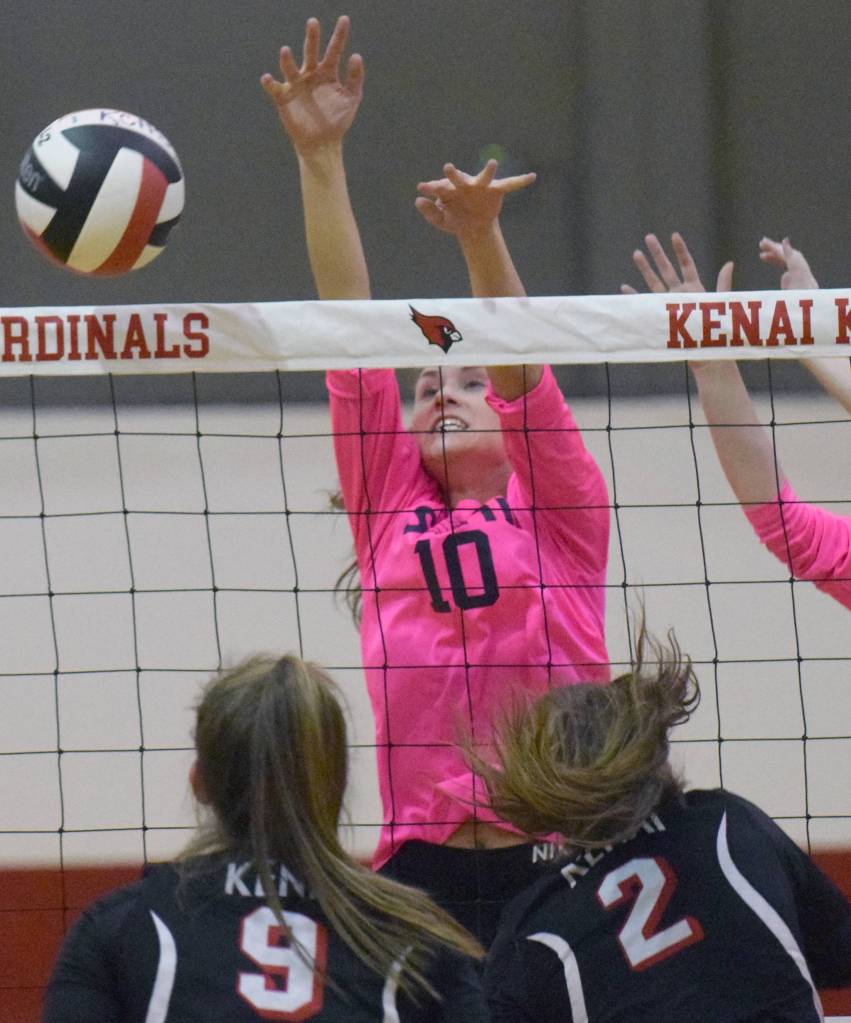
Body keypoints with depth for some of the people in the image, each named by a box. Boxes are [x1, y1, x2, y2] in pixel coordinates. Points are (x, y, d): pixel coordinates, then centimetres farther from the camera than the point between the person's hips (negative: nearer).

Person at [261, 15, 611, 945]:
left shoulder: (559, 509, 10)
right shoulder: (389, 508, 14)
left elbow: (521, 371, -5)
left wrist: (481, 238, -22)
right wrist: (319, 157, 3)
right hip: (425, 863, 2)